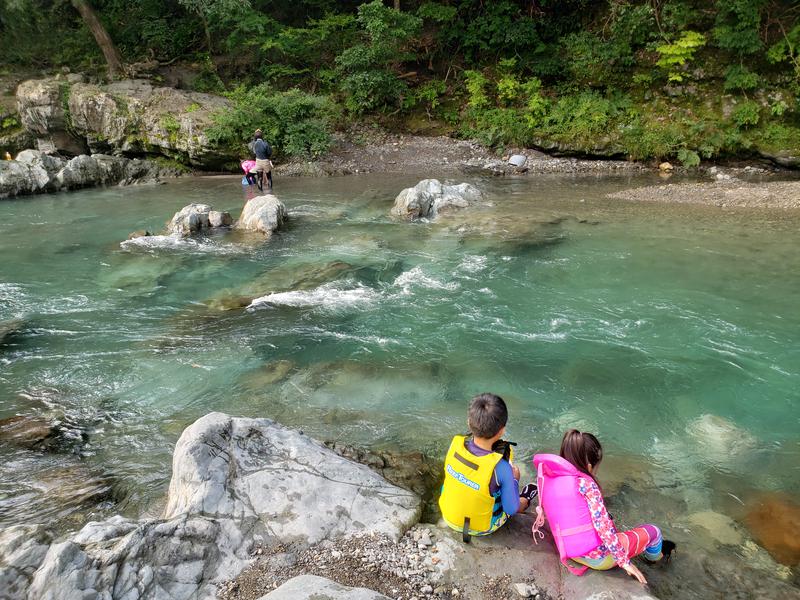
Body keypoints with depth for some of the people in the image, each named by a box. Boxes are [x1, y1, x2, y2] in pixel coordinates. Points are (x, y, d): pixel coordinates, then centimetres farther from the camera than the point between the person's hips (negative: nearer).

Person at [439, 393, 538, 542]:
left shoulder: (455, 444, -24)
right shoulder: (501, 469, -36)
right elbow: (511, 509, -20)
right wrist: (514, 479, 0)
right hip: (480, 528, -4)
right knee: (522, 501, 23)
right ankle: (524, 501, 55)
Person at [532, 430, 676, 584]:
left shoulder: (547, 479, -1)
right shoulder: (585, 483, -20)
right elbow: (603, 526, -21)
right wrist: (624, 560, -12)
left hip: (571, 553, 7)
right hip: (597, 556, -7)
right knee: (652, 531, 16)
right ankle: (655, 554, 48)